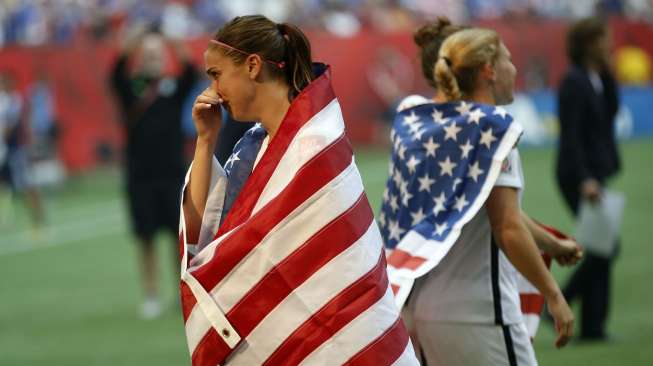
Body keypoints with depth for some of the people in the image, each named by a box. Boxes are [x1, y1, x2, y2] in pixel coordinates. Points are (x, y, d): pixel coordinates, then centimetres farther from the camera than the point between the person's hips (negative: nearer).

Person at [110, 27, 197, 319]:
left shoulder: (174, 87, 5)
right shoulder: (131, 87, 3)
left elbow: (190, 79, -15)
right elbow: (117, 76, -18)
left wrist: (186, 61, -35)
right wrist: (125, 53, -35)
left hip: (173, 174, 1)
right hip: (140, 175, 0)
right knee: (146, 239, 2)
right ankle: (151, 297, 9)